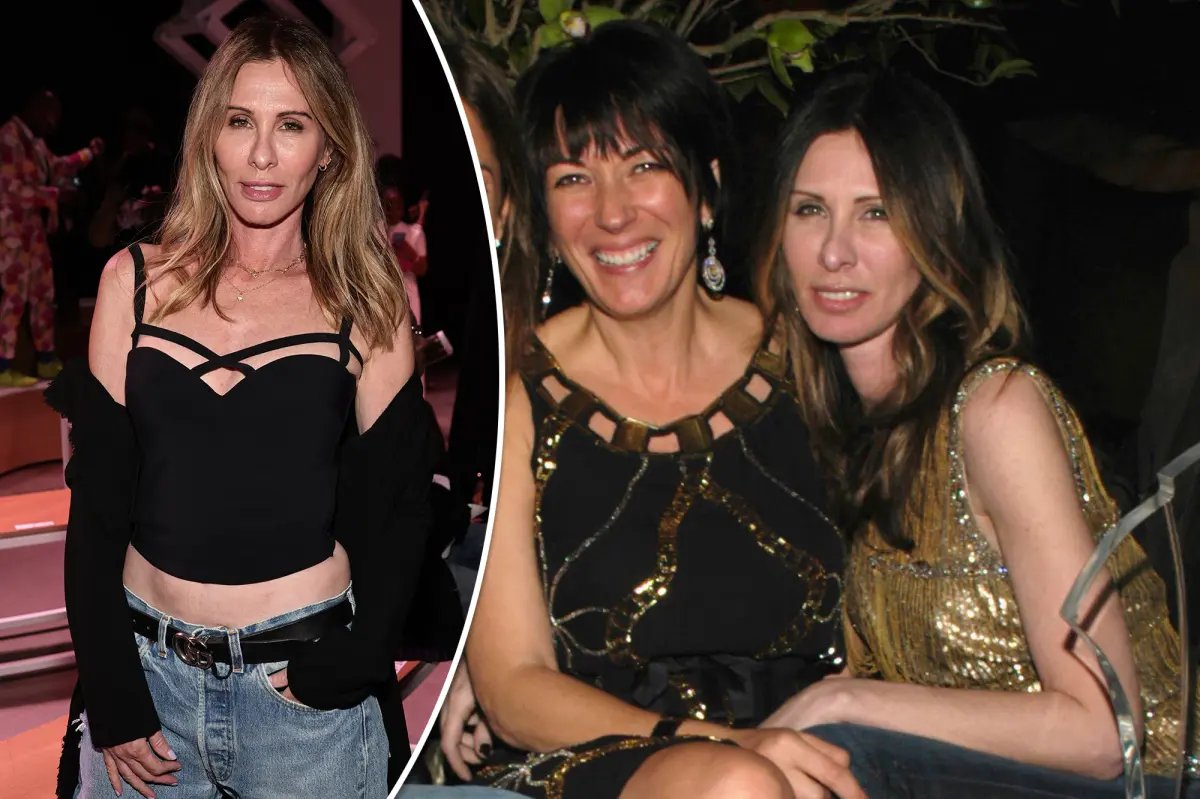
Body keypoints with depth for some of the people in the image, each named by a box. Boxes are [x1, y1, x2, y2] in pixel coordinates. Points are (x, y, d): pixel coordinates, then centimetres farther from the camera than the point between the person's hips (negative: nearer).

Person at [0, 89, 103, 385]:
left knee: (43, 291, 12)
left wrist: (89, 153, 19)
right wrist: (55, 195, -17)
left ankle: (47, 360, 19)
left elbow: (56, 167, 30)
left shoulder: (36, 141, 15)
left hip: (33, 225, 10)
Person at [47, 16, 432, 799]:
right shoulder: (137, 280, 0)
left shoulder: (366, 302, -3)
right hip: (143, 666, 2)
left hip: (301, 681, -1)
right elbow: (96, 503, 2)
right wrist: (111, 692, -3)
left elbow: (397, 508, 1)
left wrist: (358, 659, -11)